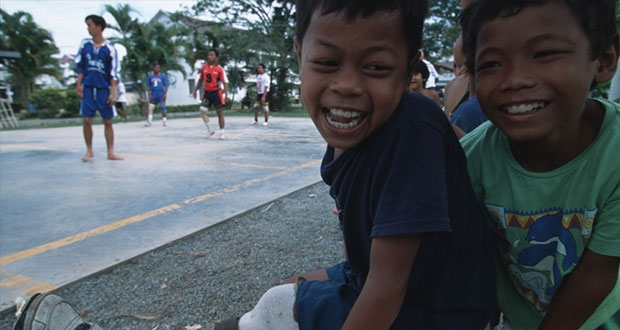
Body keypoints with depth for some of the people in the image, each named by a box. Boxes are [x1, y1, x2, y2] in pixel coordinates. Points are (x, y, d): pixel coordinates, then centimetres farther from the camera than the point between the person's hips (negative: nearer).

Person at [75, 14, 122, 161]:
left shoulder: (109, 49, -4)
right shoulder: (84, 44, 5)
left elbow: (114, 72, -4)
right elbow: (80, 66, 10)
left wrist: (113, 92, -9)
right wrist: (79, 84, 4)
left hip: (104, 89, -2)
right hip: (88, 88, 2)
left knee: (108, 122, 1)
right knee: (87, 120, -1)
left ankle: (110, 153, 7)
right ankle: (89, 151, 12)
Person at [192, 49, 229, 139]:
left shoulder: (219, 69, -8)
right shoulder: (204, 67, 6)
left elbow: (225, 82, -11)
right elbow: (200, 80, 18)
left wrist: (226, 95, -20)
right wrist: (196, 90, 17)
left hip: (216, 92, -4)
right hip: (206, 92, 4)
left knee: (220, 113, 3)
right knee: (202, 112, -4)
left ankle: (222, 133, 13)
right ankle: (209, 130, 10)